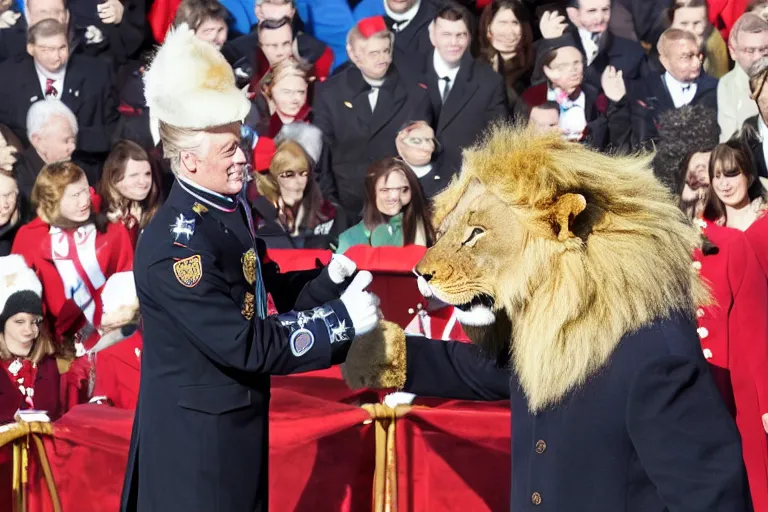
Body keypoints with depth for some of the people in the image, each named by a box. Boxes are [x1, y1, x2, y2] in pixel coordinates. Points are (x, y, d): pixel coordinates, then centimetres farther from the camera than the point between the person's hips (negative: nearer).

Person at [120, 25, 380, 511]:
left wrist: (327, 281, -2)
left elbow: (261, 293, 15)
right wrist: (341, 320, -21)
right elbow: (246, 345, -25)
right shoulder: (177, 245, -24)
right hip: (193, 436, -9)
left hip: (238, 421, 9)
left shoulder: (231, 208, 5)